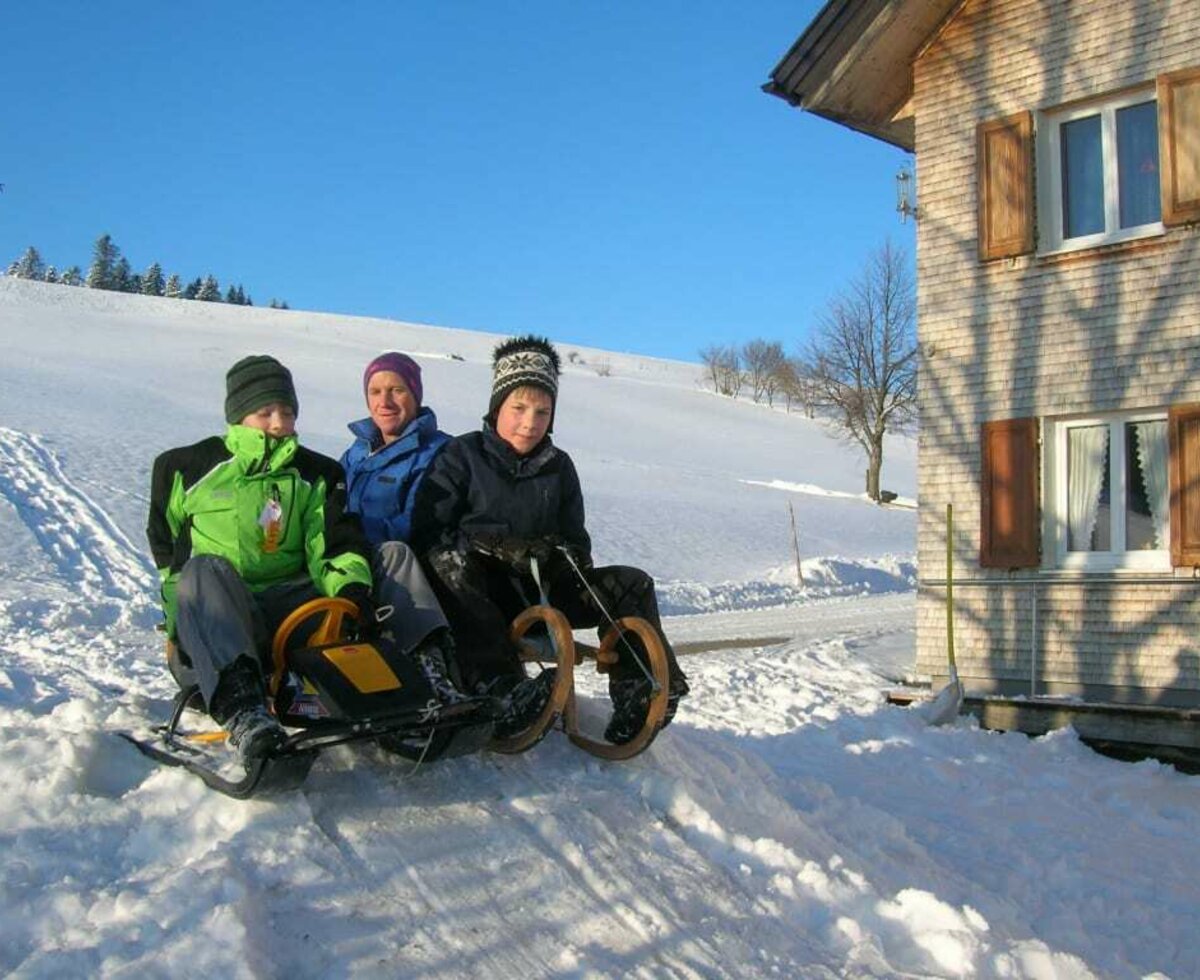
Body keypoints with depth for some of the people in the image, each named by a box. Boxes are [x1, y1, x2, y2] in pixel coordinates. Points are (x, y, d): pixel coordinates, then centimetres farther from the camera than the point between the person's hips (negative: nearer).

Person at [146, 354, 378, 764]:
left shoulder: (318, 474, 16)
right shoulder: (188, 468, 13)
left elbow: (337, 546, 3)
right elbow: (165, 547, 19)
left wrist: (352, 587, -20)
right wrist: (184, 605, 3)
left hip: (286, 607, 2)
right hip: (207, 629, -2)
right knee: (205, 568, -36)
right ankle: (240, 707, -57)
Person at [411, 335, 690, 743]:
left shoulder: (558, 467, 11)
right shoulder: (461, 457, -1)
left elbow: (575, 539, 15)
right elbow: (428, 534, -9)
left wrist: (570, 555, -11)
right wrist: (498, 547, -23)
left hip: (541, 590, 4)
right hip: (479, 595, -4)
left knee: (632, 584, -11)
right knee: (450, 562, -37)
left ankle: (638, 693, -24)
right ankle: (499, 686, -51)